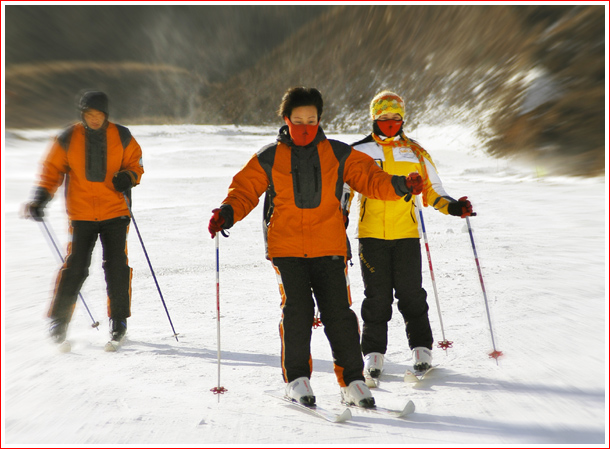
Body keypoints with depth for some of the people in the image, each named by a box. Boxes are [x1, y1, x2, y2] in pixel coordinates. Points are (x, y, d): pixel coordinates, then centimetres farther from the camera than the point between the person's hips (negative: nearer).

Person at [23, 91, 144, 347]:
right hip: (81, 214, 0)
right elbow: (53, 169, 6)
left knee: (116, 266, -3)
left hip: (115, 212, 0)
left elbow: (134, 162, 11)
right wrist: (40, 199, -6)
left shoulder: (121, 137, 1)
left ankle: (119, 319, 14)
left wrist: (129, 177, -12)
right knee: (75, 268, -3)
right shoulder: (68, 139, 1)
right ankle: (59, 320, 13)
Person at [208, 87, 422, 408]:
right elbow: (245, 189, 7)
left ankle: (352, 380, 12)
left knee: (338, 313, -2)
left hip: (329, 248, 1)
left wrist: (397, 186, -11)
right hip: (286, 248, 0)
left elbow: (368, 177, 6)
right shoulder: (269, 158, 7)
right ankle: (296, 378, 9)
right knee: (296, 310, -9)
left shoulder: (338, 154, 9)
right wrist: (228, 212, -11)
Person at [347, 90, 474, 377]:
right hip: (371, 235, 0)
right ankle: (373, 353, 14)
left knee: (411, 294, 1)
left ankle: (421, 348, 15)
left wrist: (453, 207, -2)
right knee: (377, 297, 2)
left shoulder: (415, 153, 11)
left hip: (406, 235, 1)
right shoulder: (359, 153, 7)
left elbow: (432, 190, 15)